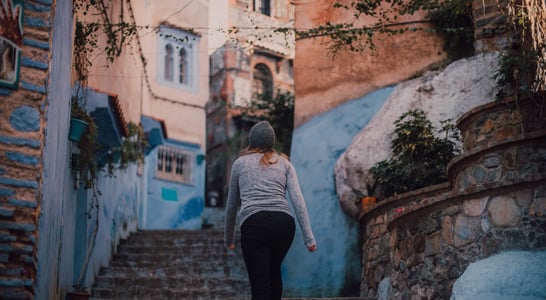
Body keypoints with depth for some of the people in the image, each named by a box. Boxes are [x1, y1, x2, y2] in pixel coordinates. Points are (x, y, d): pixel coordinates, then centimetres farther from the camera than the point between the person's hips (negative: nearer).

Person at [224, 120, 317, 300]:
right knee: (274, 271, 28)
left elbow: (232, 205, 23)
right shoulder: (284, 163, 20)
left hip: (255, 224, -3)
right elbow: (297, 199, 6)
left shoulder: (240, 163, 18)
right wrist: (309, 237, 2)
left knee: (260, 285, -4)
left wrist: (228, 238, 36)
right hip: (284, 223, 3)